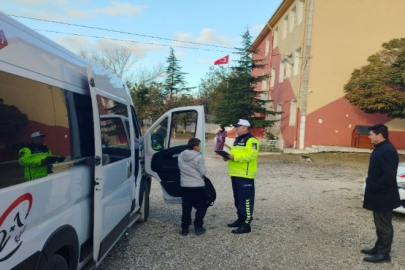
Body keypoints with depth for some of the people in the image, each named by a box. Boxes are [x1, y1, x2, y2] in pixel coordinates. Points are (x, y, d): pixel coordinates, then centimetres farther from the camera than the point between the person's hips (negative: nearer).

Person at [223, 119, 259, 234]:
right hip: (235, 174, 10)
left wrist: (234, 157, -25)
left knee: (245, 200, -7)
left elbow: (251, 155, -23)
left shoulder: (251, 140, -10)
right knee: (238, 199, 17)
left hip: (245, 175, -10)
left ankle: (246, 224, -3)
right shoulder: (237, 140, 20)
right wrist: (228, 156, 4)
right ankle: (240, 219, 29)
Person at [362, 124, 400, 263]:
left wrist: (373, 187, -19)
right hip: (378, 194, 10)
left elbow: (389, 175, -27)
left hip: (383, 196, -10)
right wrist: (370, 186, 11)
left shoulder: (388, 150, -22)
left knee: (384, 225, 3)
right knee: (380, 224, 20)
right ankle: (378, 248, 32)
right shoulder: (380, 148, 11)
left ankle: (383, 253, 15)